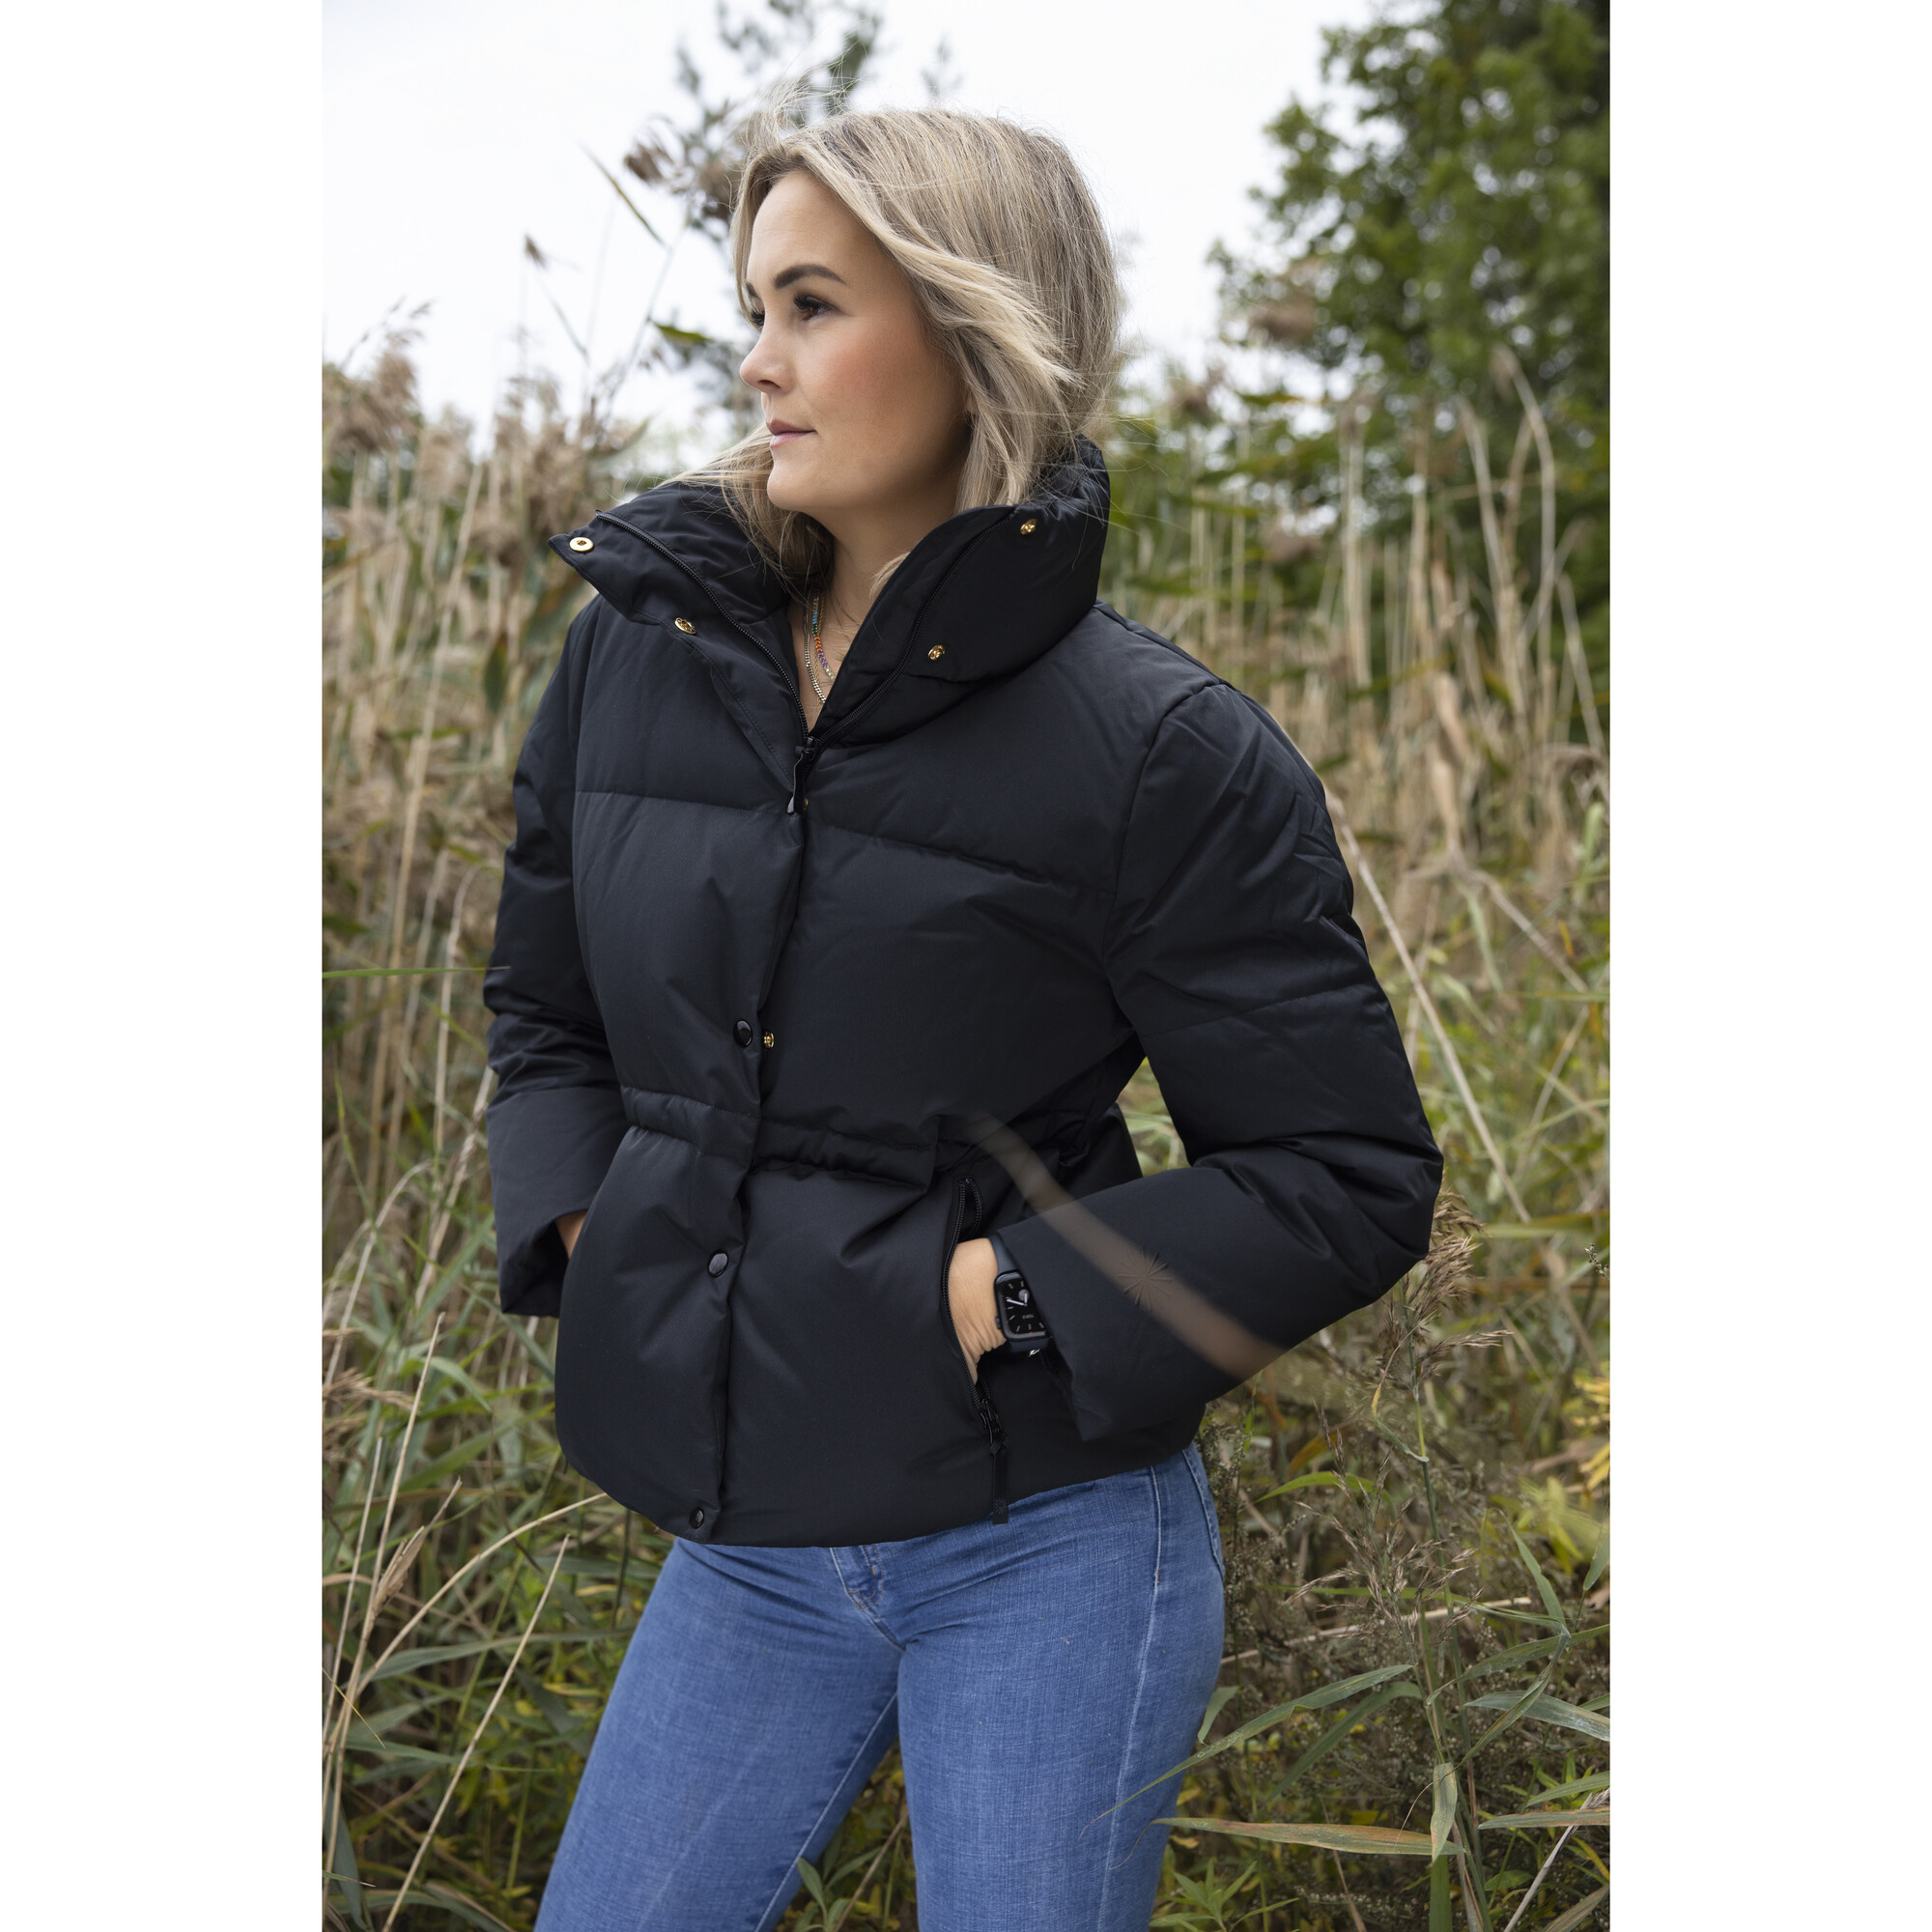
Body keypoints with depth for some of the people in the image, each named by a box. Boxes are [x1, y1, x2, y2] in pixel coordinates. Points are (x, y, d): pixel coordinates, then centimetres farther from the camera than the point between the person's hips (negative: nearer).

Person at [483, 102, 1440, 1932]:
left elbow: (1352, 1180, -11)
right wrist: (581, 1225, -1)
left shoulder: (1158, 749, -14)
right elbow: (543, 998, 16)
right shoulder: (641, 645, 1)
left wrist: (1000, 1294, -17)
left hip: (1042, 1552, -4)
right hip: (746, 1542, 5)